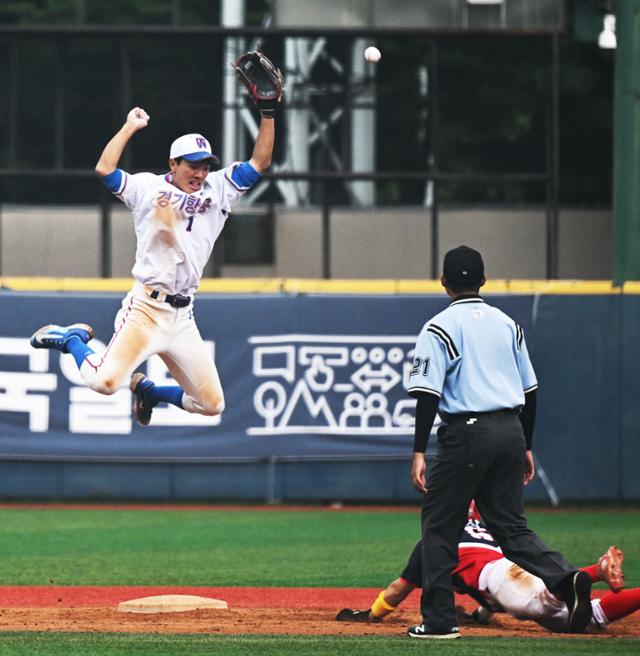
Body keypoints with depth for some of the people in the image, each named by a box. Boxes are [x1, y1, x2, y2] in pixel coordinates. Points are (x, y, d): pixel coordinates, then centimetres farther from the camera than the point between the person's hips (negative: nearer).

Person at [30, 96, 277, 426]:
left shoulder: (218, 191, 13)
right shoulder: (148, 187, 1)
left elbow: (259, 163, 10)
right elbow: (104, 168, -13)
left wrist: (267, 113, 0)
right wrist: (130, 126, -5)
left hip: (182, 317, 5)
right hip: (146, 309, -5)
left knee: (212, 404, 2)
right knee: (104, 381, -23)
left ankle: (146, 389, 28)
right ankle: (73, 338, 10)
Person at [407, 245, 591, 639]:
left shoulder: (440, 328, -4)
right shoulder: (507, 324, 13)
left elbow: (428, 393, -12)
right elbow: (529, 390, 16)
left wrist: (419, 452, -13)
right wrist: (525, 446, 22)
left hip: (467, 433, -5)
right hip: (510, 431, 5)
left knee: (439, 525, 6)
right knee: (510, 525, 10)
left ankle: (439, 619, 4)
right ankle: (566, 579, -13)